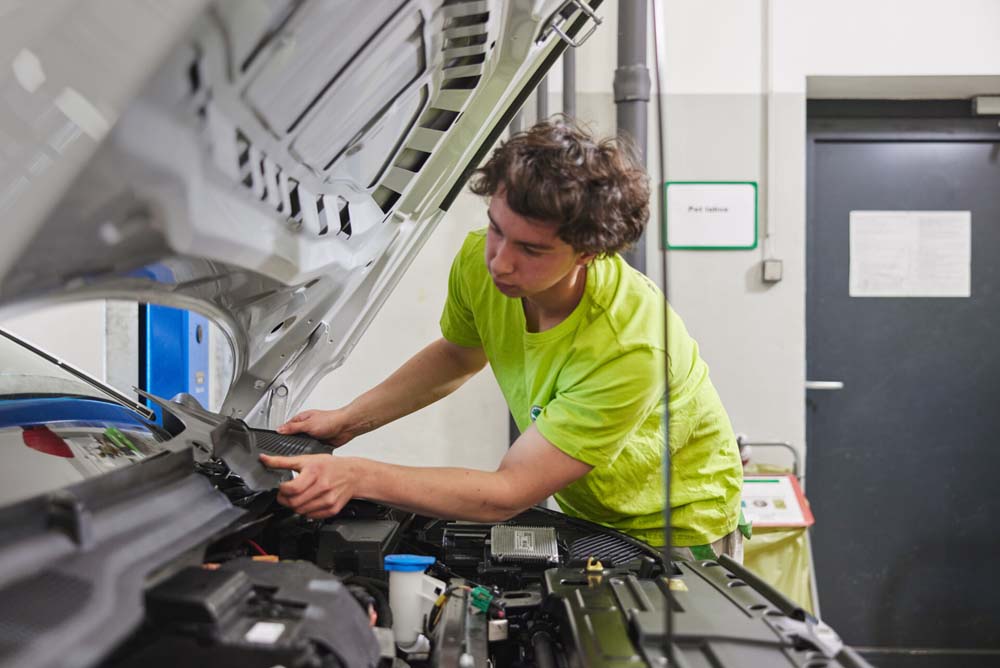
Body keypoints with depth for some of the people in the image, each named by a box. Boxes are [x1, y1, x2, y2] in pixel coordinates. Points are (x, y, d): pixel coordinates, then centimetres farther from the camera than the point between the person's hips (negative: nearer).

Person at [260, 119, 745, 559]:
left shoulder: (630, 346, -39)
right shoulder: (479, 261, -19)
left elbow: (508, 494, -33)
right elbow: (460, 353, 5)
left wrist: (358, 476, -39)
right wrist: (349, 419, -4)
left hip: (672, 529, -4)